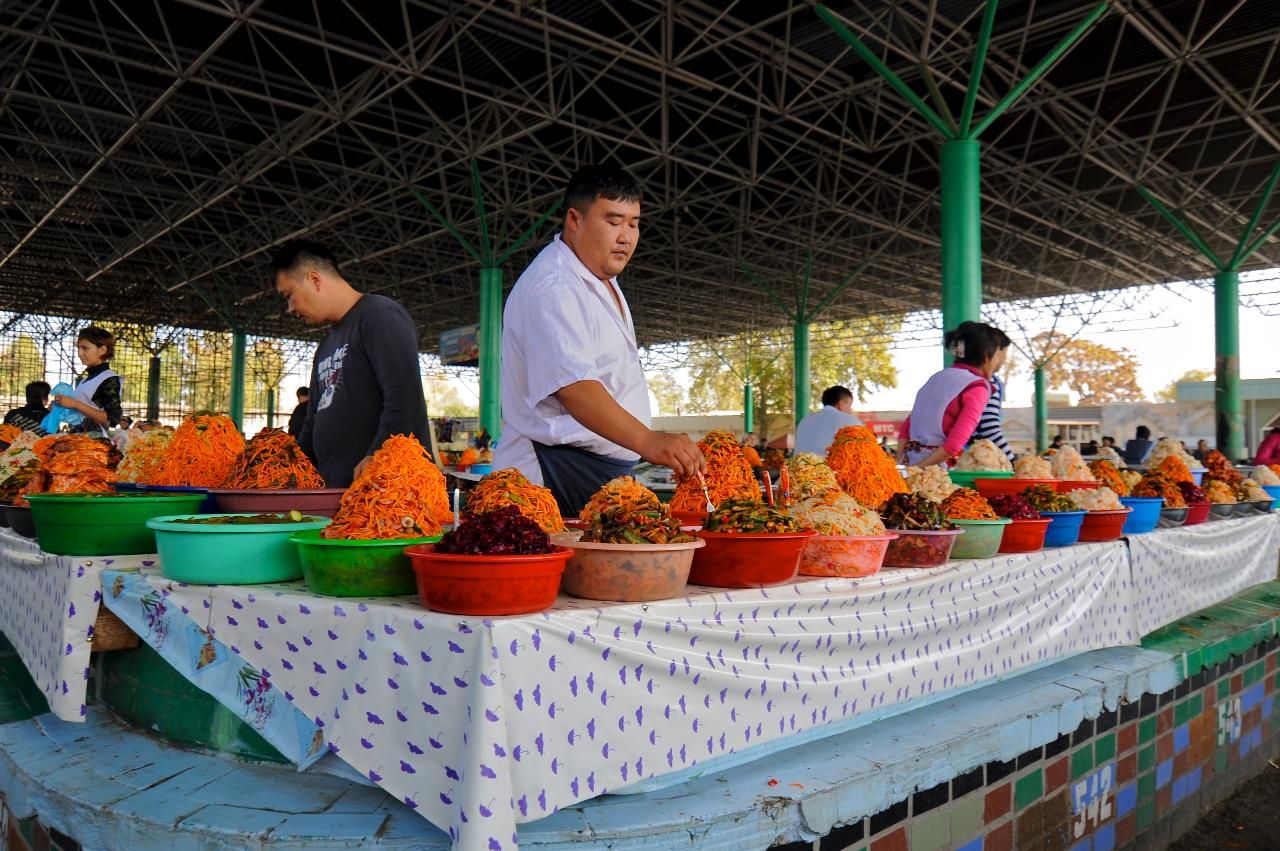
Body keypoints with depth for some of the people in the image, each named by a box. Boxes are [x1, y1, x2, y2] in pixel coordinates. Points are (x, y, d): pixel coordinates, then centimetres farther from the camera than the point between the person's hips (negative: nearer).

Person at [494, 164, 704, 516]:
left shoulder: (603, 282, 17)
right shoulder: (551, 288, -17)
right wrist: (647, 440, -43)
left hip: (607, 473, 10)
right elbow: (572, 385, -32)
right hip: (559, 473, -9)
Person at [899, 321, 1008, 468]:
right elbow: (955, 443, -16)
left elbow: (907, 426, 14)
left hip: (910, 465, 7)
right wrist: (919, 469, -13)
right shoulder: (977, 388, -6)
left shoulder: (938, 376, 15)